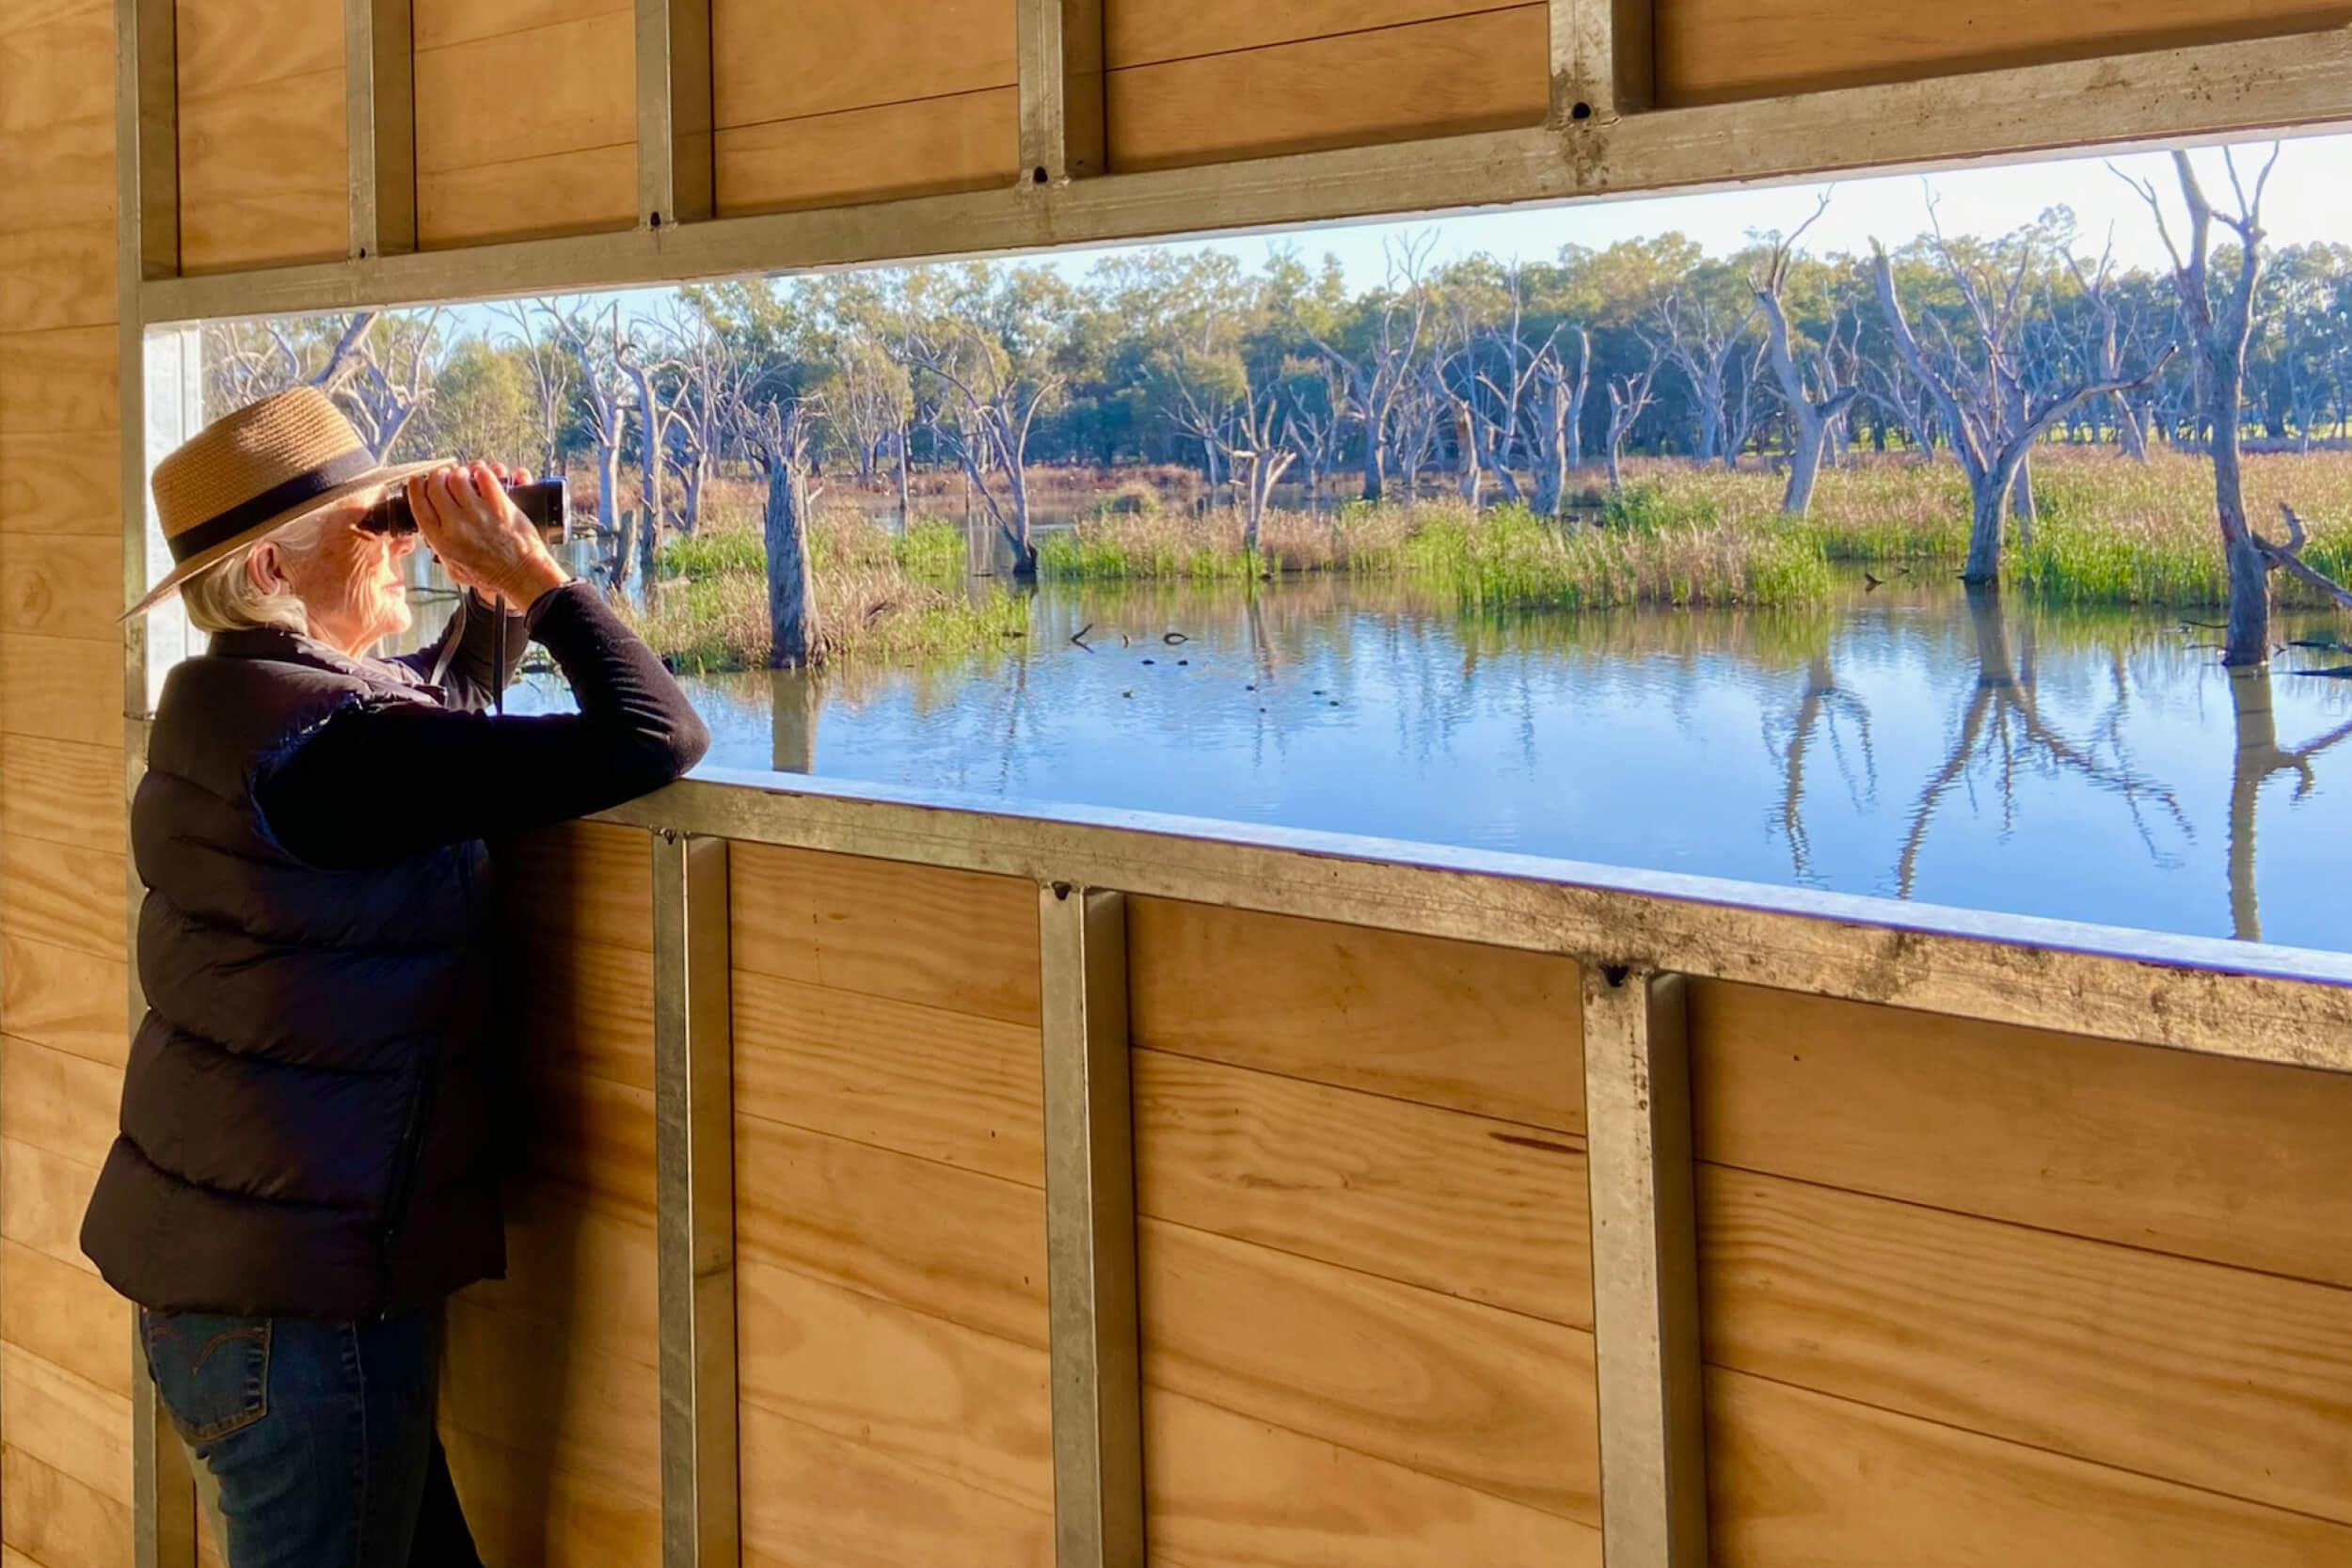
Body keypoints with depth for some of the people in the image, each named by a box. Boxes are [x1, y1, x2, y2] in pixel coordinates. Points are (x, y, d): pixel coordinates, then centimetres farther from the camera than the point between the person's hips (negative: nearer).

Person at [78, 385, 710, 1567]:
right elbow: (652, 740, -26)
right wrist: (531, 571, -12)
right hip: (297, 1303, -10)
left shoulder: (233, 702, 7)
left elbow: (437, 719, 27)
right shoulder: (323, 745, -23)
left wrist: (494, 590, 10)